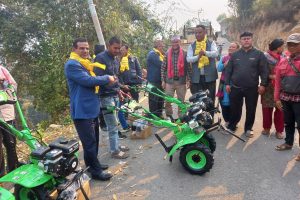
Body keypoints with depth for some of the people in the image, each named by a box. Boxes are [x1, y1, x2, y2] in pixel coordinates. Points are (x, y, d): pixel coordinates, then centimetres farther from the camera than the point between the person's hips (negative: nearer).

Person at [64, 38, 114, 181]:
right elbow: (87, 80, -24)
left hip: (92, 109, 10)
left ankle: (93, 164, 34)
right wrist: (107, 78, -12)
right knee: (89, 142, -2)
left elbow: (94, 81, 23)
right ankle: (95, 171, 9)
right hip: (82, 111, -10)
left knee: (94, 140, 19)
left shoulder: (86, 63, 18)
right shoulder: (72, 64, -14)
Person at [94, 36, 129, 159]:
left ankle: (116, 145, 30)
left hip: (115, 95, 8)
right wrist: (115, 88, -21)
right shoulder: (100, 58, -14)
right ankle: (115, 151, 10)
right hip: (106, 96, -8)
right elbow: (98, 78, -20)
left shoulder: (115, 60, 14)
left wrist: (118, 89, 12)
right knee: (113, 124, -3)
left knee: (114, 123, 17)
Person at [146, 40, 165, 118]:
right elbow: (161, 65, -22)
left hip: (159, 80, 10)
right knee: (154, 100, -3)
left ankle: (159, 115, 26)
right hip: (153, 81, -10)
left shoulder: (159, 54, 18)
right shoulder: (152, 54, -13)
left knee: (160, 99, 15)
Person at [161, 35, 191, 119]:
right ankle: (169, 117, 18)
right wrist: (163, 80, 0)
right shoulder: (167, 54, 3)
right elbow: (163, 67, 4)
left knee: (181, 101, 8)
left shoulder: (184, 54, 0)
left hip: (181, 81, -1)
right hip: (169, 81, 1)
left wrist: (188, 80, -4)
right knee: (167, 100, 1)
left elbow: (187, 67, 1)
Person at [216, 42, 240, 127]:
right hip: (224, 84, 4)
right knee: (224, 103, 7)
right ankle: (227, 121, 22)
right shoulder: (224, 58, 11)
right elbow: (219, 69, 1)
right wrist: (225, 64, -14)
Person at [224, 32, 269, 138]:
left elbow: (264, 71, -2)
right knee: (235, 109, 9)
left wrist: (263, 84, -9)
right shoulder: (235, 55, 7)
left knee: (251, 110, 9)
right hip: (235, 88, 1)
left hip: (252, 89, -1)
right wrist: (227, 83, 0)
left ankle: (248, 128, 25)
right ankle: (231, 126, 26)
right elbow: (228, 70, 6)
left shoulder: (259, 54, 0)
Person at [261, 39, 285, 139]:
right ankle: (266, 128, 25)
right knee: (267, 108, 8)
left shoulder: (284, 56, 4)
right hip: (269, 87, -2)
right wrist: (271, 76, -17)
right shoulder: (265, 56, -4)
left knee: (280, 109, 6)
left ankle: (279, 130, 19)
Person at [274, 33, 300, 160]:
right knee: (288, 122, 17)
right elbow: (277, 82, 9)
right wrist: (277, 98, 7)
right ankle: (288, 143, 33)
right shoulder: (283, 62, 8)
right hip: (285, 98, 5)